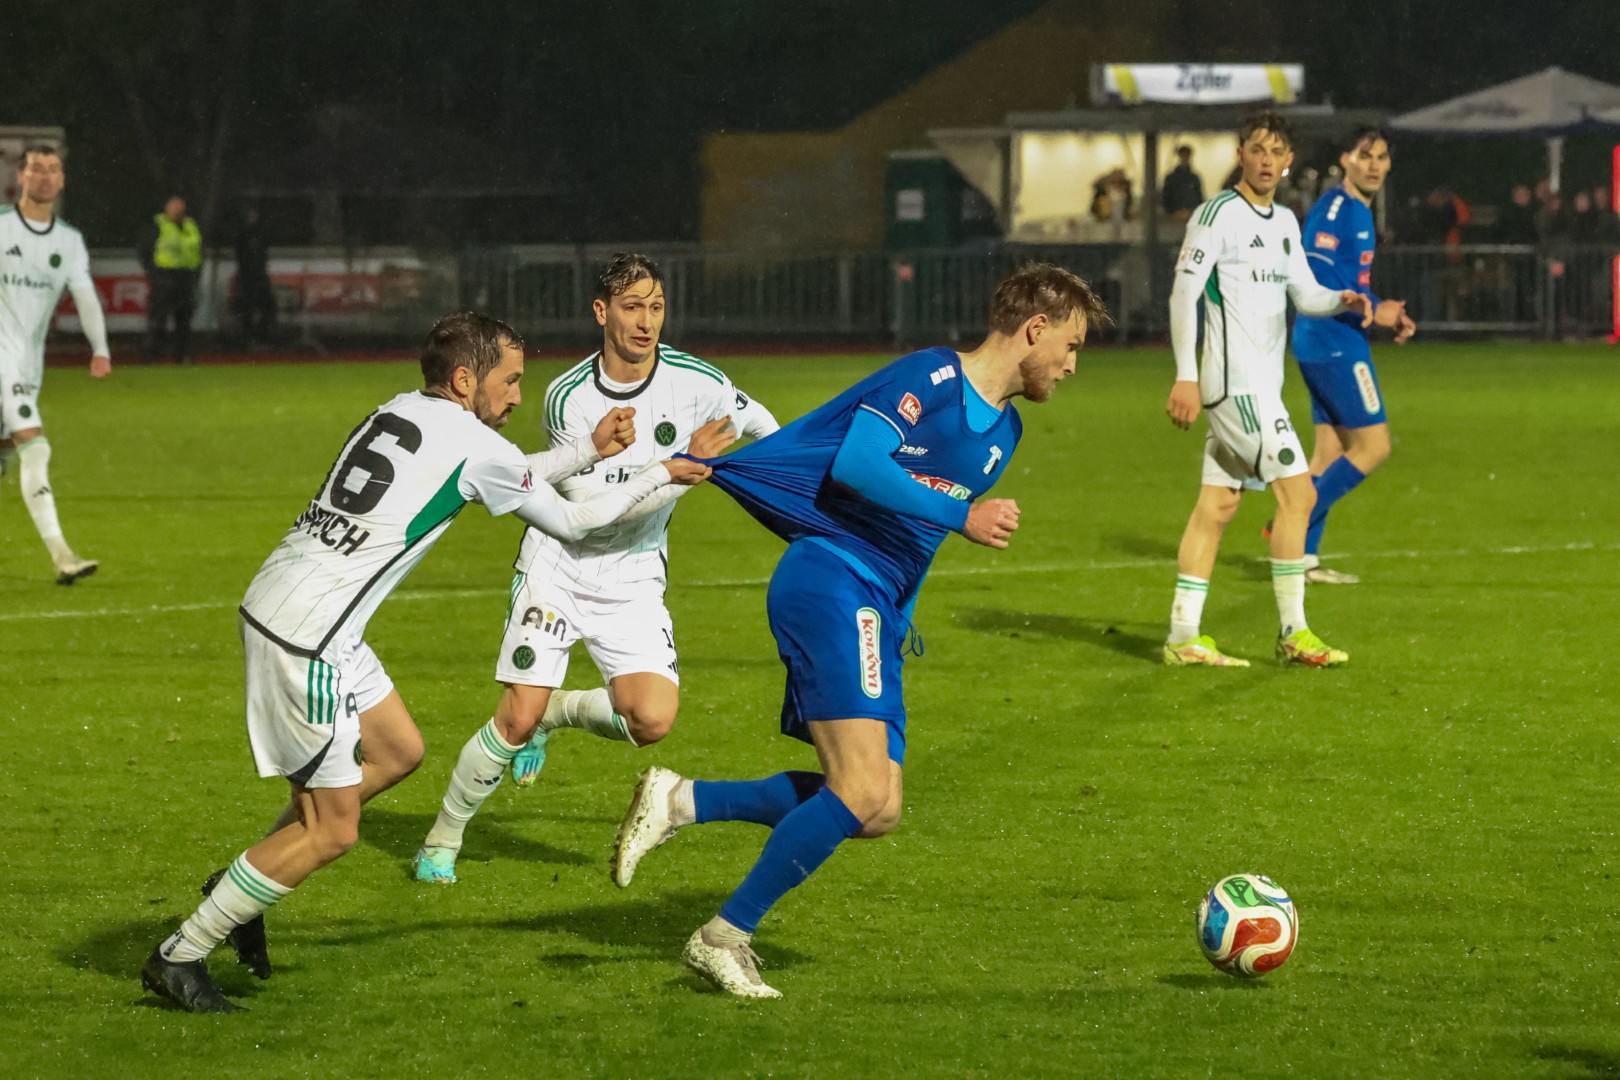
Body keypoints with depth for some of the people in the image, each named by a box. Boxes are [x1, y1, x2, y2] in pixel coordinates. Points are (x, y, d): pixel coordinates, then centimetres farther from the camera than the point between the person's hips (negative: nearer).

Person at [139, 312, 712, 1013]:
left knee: (397, 752, 23)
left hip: (278, 600, 9)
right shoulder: (474, 445, -9)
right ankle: (180, 957, 6)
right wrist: (658, 477, 18)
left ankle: (238, 887, 26)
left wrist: (591, 449, 30)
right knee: (330, 832, -1)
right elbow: (568, 523, 5)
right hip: (304, 638, -9)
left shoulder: (402, 411, 14)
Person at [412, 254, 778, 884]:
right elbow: (591, 506, -25)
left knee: (652, 721, -17)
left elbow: (764, 430, 9)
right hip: (559, 565, -2)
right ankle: (442, 842, 13)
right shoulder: (568, 397, -17)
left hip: (633, 577, 2)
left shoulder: (694, 382, -12)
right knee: (516, 721, -10)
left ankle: (557, 711, 16)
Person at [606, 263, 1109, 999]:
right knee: (862, 793, -19)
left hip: (876, 611, 9)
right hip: (830, 584, -9)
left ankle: (681, 802, 5)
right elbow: (858, 462, -22)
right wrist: (961, 515, -20)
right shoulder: (931, 377, -9)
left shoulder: (1004, 430, 19)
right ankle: (725, 937, -9)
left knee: (874, 811, 0)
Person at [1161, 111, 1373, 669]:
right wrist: (1185, 376, -19)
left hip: (1262, 381, 8)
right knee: (1296, 491, -11)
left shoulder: (1285, 222, 16)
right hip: (1236, 379, -8)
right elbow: (1183, 293, -13)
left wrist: (1342, 300, -1)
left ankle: (1184, 636, 7)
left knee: (1218, 503, 6)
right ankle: (1293, 633, -7)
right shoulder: (1218, 214, -9)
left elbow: (1304, 293, 22)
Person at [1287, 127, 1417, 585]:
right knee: (1373, 445, -10)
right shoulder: (1333, 208, -13)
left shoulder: (1361, 212, 17)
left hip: (1341, 343, 10)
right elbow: (1317, 275, -23)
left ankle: (1304, 558, 12)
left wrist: (1389, 316, 11)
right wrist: (1374, 311, -18)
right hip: (1334, 344, -10)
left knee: (1330, 451, 10)